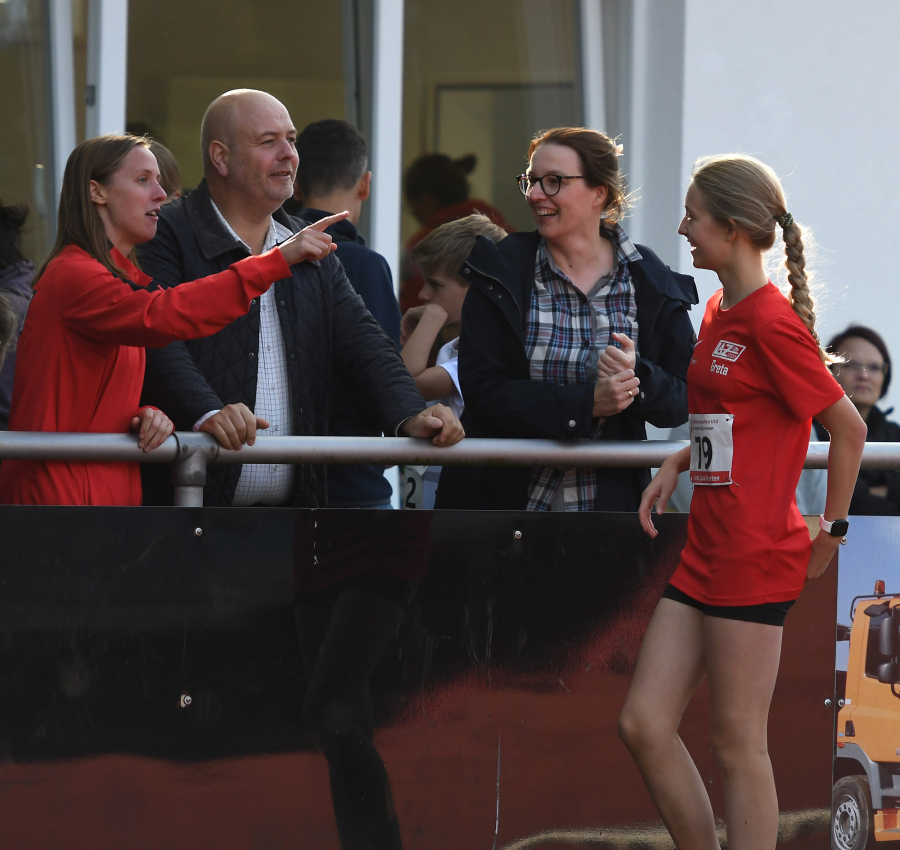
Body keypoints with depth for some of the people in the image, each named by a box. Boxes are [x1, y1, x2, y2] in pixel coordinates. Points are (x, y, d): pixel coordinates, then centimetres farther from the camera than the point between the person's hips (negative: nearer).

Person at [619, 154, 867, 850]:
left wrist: (832, 531, -6)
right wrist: (677, 466, 10)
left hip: (754, 558, -9)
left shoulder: (772, 322, -14)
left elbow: (849, 427, -11)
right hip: (705, 553, 9)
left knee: (739, 743, -4)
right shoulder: (720, 312, 15)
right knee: (644, 724, 5)